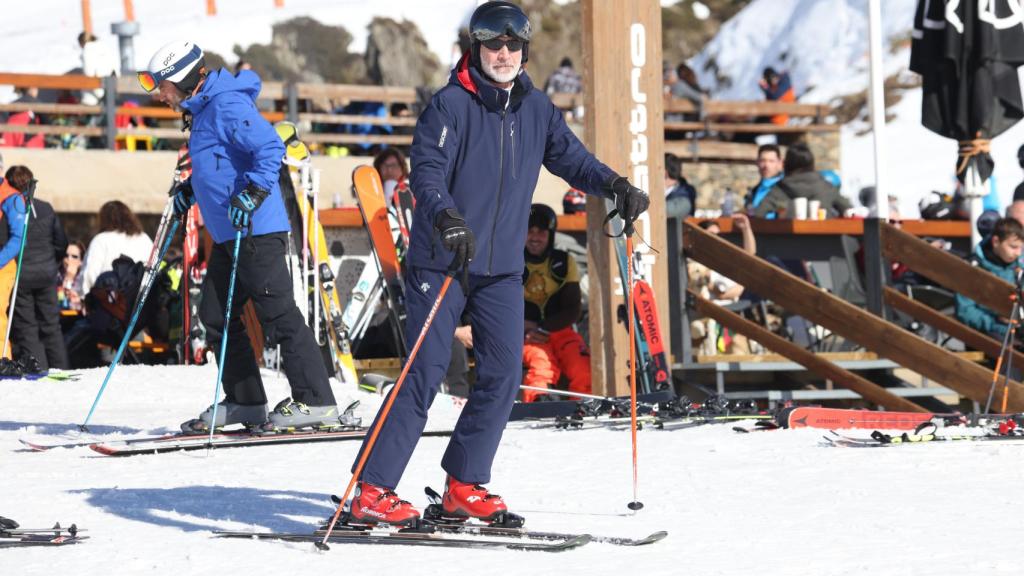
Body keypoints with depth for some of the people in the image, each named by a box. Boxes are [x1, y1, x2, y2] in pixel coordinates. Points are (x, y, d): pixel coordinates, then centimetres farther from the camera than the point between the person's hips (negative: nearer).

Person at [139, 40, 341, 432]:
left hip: (256, 229, -11)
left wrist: (252, 193, -32)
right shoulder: (202, 111, 18)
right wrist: (190, 189, 23)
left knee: (278, 314, -9)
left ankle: (316, 402, -6)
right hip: (227, 234, 11)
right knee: (216, 316, 11)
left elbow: (270, 148, -24)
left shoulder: (227, 105, -14)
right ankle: (245, 401, 17)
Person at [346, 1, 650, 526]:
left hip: (502, 267, 6)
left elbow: (569, 157, 20)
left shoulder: (536, 109, 8)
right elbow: (427, 171, -21)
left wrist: (614, 186, 3)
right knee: (425, 374, -10)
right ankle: (372, 490, -8)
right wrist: (445, 218, -39)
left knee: (503, 374, -1)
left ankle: (463, 486, 9)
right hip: (441, 264, -6)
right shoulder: (450, 105, -11)